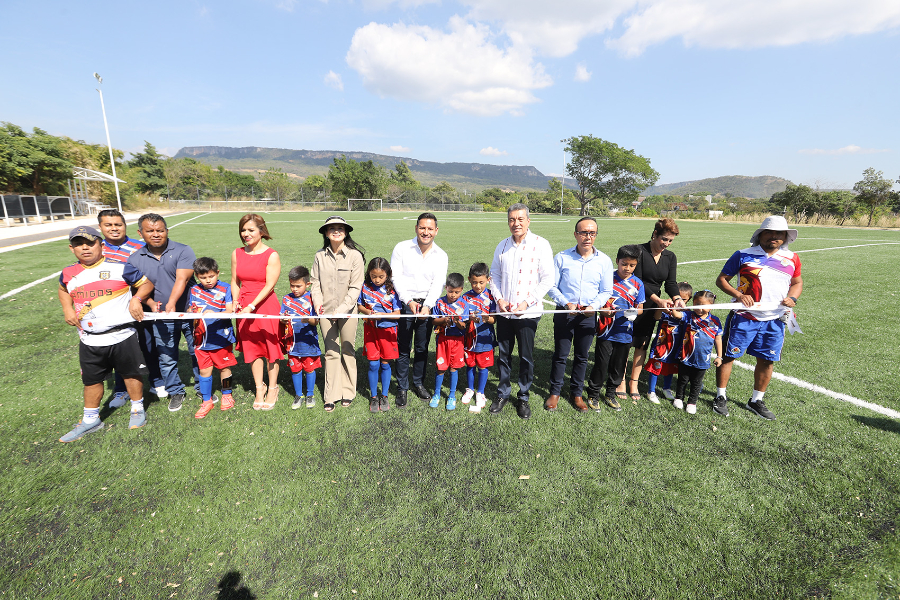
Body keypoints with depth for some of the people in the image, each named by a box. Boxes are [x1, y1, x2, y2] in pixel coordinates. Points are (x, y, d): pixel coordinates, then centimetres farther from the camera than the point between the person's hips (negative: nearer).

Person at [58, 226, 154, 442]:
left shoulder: (120, 268, -9)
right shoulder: (68, 274, 5)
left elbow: (146, 283, -1)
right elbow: (63, 290, 26)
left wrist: (136, 298, -18)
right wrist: (67, 309, 8)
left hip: (122, 336, -4)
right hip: (89, 341, 4)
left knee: (131, 373, 9)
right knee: (91, 380, 16)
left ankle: (137, 409, 29)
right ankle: (90, 420, 32)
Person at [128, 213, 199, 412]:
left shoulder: (183, 251, -7)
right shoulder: (134, 259, 4)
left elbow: (181, 279, -18)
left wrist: (172, 303, -30)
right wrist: (150, 303, -17)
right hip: (161, 319, 3)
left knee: (198, 353, 7)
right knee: (166, 359, 12)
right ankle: (175, 392, 31)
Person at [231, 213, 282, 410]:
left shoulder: (271, 256, -9)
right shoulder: (237, 253, 7)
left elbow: (269, 285, -13)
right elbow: (235, 281, 12)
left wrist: (251, 306, -19)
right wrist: (236, 301, -4)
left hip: (266, 305, -4)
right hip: (244, 308, 5)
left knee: (270, 346, 4)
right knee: (252, 348, 11)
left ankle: (273, 388, 20)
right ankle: (259, 388, 26)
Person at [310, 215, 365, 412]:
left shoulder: (355, 255, -7)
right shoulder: (320, 256, 3)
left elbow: (355, 287, -9)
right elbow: (315, 283, 8)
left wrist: (341, 309, -17)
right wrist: (318, 303, -8)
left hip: (348, 311, -2)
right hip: (326, 311, 2)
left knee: (348, 351, 9)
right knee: (331, 352, 8)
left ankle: (348, 392, 24)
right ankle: (331, 396, 18)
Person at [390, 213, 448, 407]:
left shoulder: (441, 256, 4)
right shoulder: (401, 248, -1)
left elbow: (438, 284, -5)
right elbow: (396, 278, -7)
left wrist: (427, 305, -19)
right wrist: (409, 301, -18)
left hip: (427, 304, 2)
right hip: (405, 302, -2)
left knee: (422, 348, 12)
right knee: (403, 349, 2)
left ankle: (419, 383, 31)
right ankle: (402, 388, 17)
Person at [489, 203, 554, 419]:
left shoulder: (541, 245, -5)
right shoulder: (503, 246, 7)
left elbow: (548, 279, -7)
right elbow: (494, 275, 13)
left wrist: (527, 302, -13)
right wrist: (499, 298, -3)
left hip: (528, 313, -3)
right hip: (504, 312, 3)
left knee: (526, 357, 6)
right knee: (503, 355, 12)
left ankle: (523, 397, 25)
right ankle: (502, 394, 30)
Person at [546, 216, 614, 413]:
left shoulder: (604, 261, 1)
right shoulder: (562, 257, -3)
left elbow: (606, 291, 6)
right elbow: (552, 286, -1)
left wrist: (594, 306, -12)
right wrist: (566, 303, -15)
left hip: (588, 316, 2)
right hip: (564, 313, -1)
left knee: (582, 356, 12)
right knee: (560, 355, 6)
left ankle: (577, 393, 29)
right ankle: (555, 392, 22)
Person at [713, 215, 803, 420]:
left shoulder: (791, 259, 9)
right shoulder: (743, 255, -3)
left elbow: (797, 282, 20)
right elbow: (721, 279, -1)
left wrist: (792, 298, -1)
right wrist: (738, 295, -16)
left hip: (774, 321, 4)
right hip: (743, 318, -4)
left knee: (767, 361, 10)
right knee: (728, 355, 2)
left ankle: (756, 401, 29)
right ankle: (721, 397, 18)